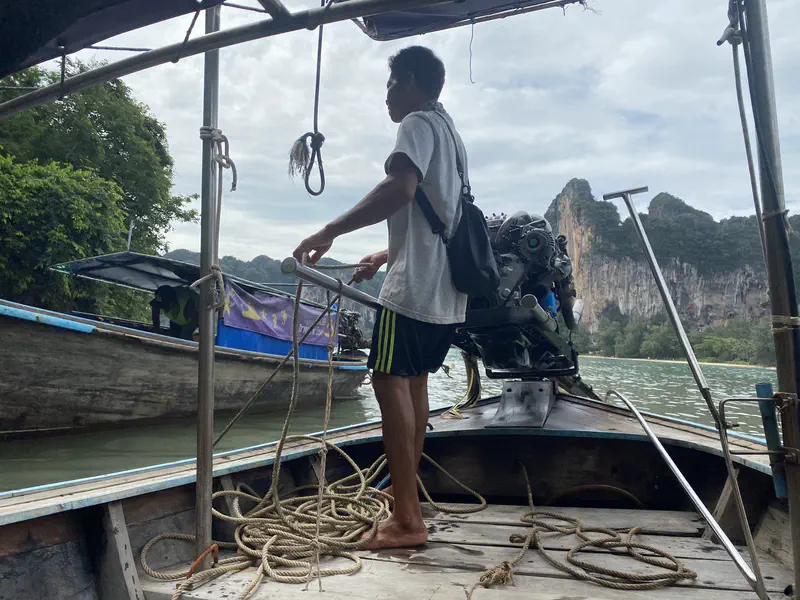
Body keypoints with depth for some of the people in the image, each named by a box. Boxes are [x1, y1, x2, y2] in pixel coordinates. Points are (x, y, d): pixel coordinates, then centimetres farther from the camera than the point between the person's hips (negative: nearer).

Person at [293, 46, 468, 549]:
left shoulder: (419, 123, -5)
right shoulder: (451, 134, 26)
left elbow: (401, 188, -26)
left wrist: (330, 231, -25)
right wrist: (387, 255, 32)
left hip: (415, 285, -10)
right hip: (447, 290, 10)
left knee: (390, 379, -9)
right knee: (414, 381, 16)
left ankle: (408, 519, -9)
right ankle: (405, 492, 26)